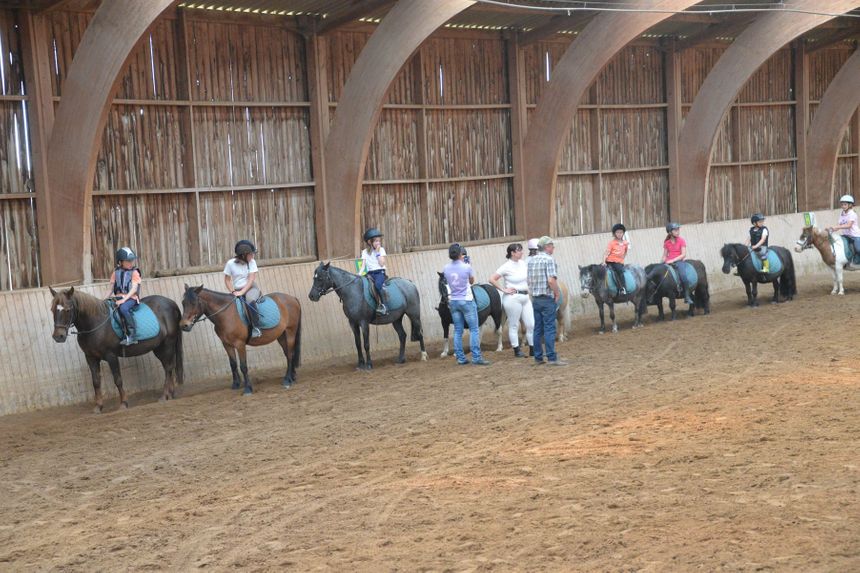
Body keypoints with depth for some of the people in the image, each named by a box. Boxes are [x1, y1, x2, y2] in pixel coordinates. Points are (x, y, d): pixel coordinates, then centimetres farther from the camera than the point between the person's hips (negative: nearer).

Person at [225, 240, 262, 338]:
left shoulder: (252, 262, -3)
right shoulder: (230, 263, -5)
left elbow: (251, 279, -9)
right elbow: (227, 280, 2)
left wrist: (242, 292, -20)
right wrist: (233, 292, -12)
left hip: (251, 288, -3)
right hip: (237, 290, 3)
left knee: (250, 300, -35)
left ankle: (256, 328, -34)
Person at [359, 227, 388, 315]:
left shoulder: (381, 250, 4)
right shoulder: (365, 252, 10)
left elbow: (382, 264, -6)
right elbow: (363, 265, 5)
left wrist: (378, 252, -9)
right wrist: (360, 274, -11)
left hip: (380, 272, -4)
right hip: (370, 273, 4)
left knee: (377, 284, -33)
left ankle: (383, 305, -32)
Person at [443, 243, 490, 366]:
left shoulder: (446, 268, -3)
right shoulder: (466, 267, -14)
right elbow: (472, 281, 2)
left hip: (453, 301, 5)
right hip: (466, 301, -5)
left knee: (458, 331, 9)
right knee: (474, 329, 1)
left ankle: (460, 358, 11)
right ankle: (476, 357, -3)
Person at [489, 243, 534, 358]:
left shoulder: (523, 263, 7)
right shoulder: (506, 267, -11)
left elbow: (528, 278, 24)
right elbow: (492, 279, -12)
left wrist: (529, 289, 10)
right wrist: (504, 289, -10)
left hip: (525, 297, 6)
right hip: (513, 298, -6)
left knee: (531, 324, 6)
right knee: (514, 325, 4)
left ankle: (533, 349, 16)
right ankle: (517, 350, 13)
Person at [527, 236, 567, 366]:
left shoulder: (531, 260, 10)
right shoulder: (549, 259, -13)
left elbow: (529, 280, 13)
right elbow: (551, 280, -22)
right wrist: (557, 294, -11)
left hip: (535, 299, 7)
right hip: (547, 299, -7)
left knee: (538, 329, 11)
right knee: (549, 329, -5)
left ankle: (538, 357, 14)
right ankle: (552, 358, -5)